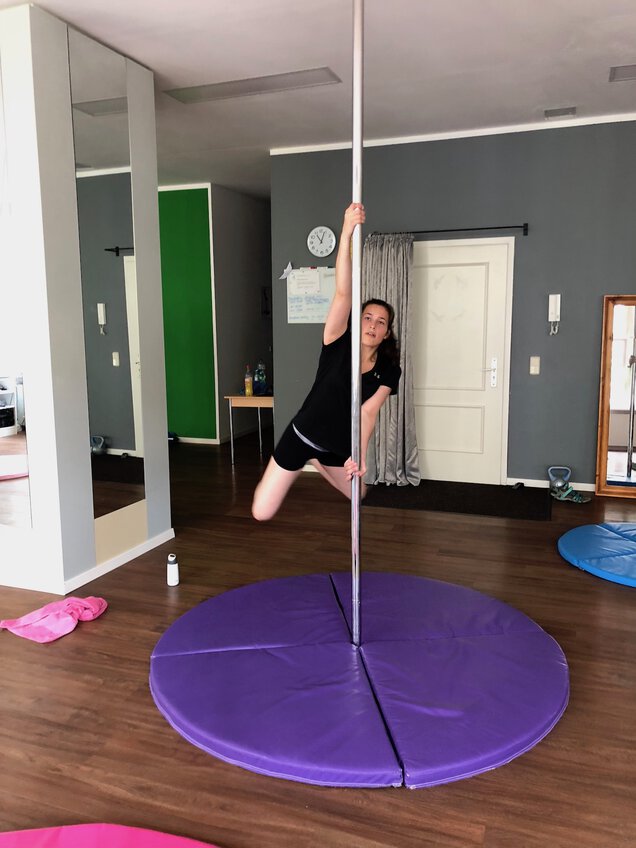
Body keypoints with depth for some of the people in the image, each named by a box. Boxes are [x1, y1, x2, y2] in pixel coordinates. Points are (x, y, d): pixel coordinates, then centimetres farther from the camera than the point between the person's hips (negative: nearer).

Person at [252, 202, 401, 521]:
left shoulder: (388, 370, -7)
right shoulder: (338, 343, -18)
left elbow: (368, 412, -15)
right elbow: (343, 292, -29)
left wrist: (359, 455, -29)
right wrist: (346, 232, -39)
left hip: (339, 444, 4)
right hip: (302, 435, -4)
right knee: (262, 513, -4)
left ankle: (316, 463, 47)